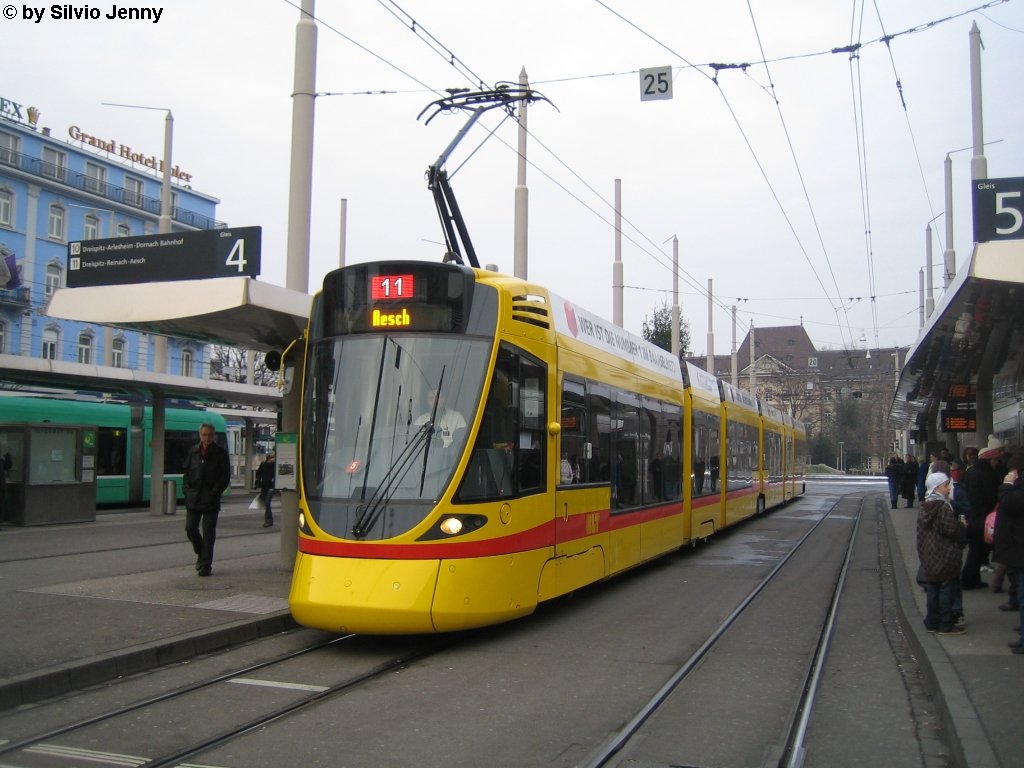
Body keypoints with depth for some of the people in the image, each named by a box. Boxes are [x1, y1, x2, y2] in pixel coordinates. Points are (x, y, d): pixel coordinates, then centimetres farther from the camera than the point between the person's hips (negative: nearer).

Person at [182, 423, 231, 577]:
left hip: (211, 499, -3)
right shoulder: (193, 452, 9)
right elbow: (186, 472, 14)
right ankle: (201, 553, 28)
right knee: (190, 528, 3)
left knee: (208, 532, -2)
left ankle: (205, 565, 4)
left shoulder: (220, 453, 0)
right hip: (193, 499, 3)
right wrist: (187, 489, 2)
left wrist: (215, 492, -10)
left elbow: (225, 476, -2)